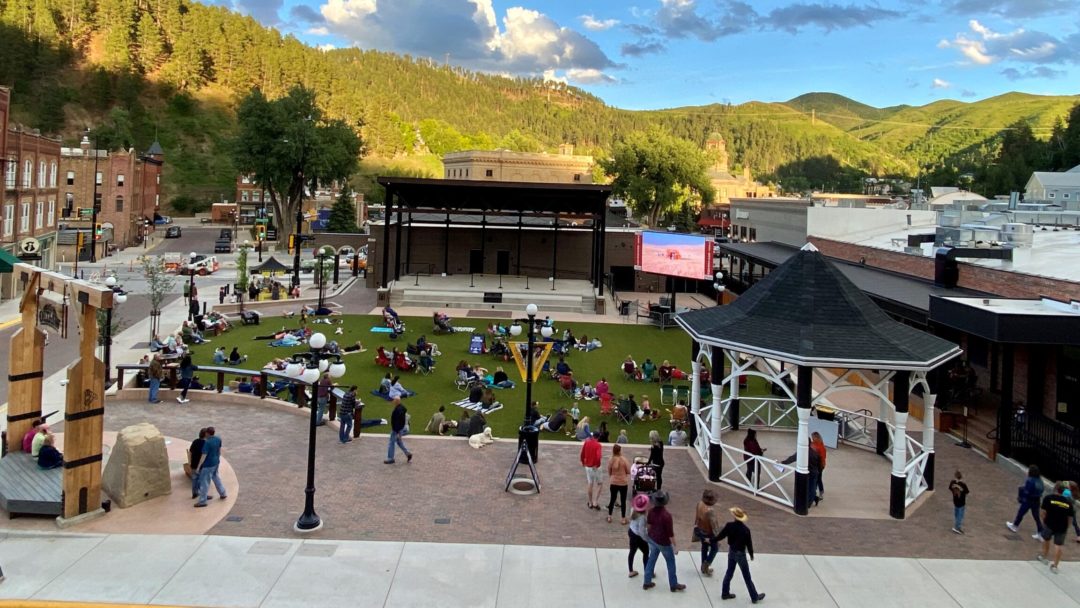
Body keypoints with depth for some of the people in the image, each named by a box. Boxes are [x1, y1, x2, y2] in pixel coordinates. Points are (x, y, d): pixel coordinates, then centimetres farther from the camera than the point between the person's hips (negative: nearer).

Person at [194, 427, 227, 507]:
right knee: (215, 477, 26)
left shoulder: (207, 443, -25)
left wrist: (198, 466, -16)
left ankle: (202, 501, 8)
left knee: (204, 482, 2)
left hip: (208, 464, -8)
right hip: (216, 462, 8)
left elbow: (204, 456, -23)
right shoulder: (218, 439, -3)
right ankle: (222, 494, 34)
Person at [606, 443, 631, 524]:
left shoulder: (610, 460, -11)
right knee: (623, 501, 9)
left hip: (613, 483, 2)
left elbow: (609, 472, 0)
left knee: (612, 499, 17)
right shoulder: (624, 460, -15)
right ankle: (623, 519, 15)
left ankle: (609, 517, 25)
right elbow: (628, 472, -6)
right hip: (623, 483, -2)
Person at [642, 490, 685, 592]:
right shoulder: (666, 515, -31)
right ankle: (674, 585, 27)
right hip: (663, 543, -6)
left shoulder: (651, 511, -11)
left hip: (652, 539, 6)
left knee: (651, 560, 20)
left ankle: (647, 582, 30)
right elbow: (670, 533, -23)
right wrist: (675, 546, -12)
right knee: (671, 562, 14)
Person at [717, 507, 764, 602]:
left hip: (731, 552, 4)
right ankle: (754, 597, 20)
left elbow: (721, 536, -4)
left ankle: (725, 593, 30)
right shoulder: (745, 530, -23)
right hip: (741, 554, -4)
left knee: (729, 572, 20)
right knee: (747, 577, 7)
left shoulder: (729, 526, -14)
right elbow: (749, 543, -14)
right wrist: (751, 555, 3)